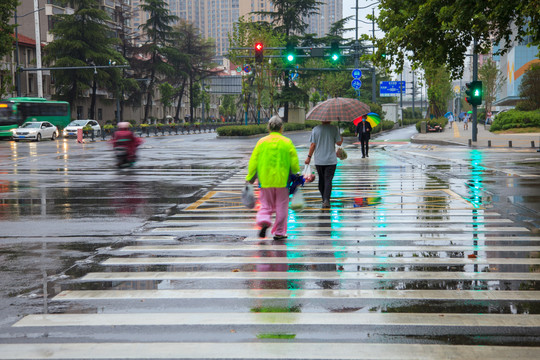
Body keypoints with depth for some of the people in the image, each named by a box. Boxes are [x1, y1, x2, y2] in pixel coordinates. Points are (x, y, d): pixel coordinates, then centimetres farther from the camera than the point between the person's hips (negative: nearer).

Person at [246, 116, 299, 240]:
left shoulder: (262, 142, -1)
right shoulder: (287, 142, -3)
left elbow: (253, 161, 0)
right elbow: (294, 163, -2)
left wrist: (249, 178, 7)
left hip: (265, 180, 1)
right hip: (282, 180, -1)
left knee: (266, 205, 13)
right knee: (281, 207, 9)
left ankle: (264, 221, -15)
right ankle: (279, 233, 13)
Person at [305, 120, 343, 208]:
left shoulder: (315, 129, 0)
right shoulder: (334, 129, -5)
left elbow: (313, 145, -3)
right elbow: (339, 143, -3)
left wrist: (309, 157, 4)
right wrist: (341, 139, 20)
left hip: (319, 160, 2)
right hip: (331, 160, -2)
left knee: (321, 180, 14)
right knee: (328, 180, -3)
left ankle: (324, 200, 20)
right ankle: (326, 200, -17)